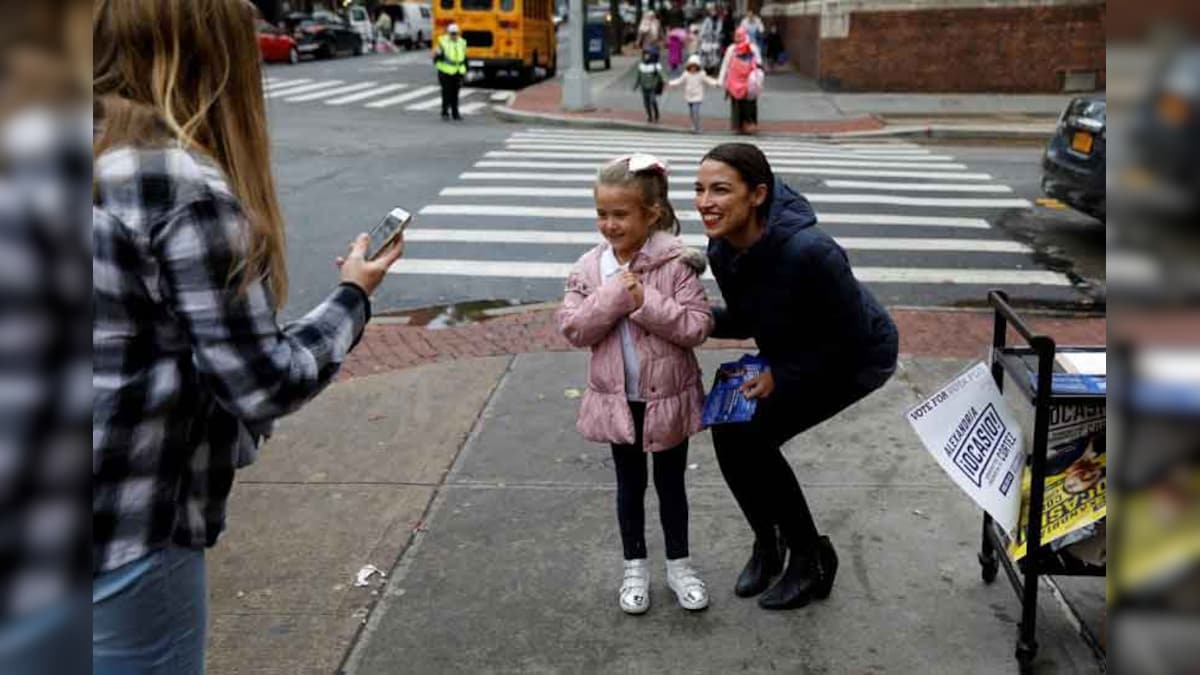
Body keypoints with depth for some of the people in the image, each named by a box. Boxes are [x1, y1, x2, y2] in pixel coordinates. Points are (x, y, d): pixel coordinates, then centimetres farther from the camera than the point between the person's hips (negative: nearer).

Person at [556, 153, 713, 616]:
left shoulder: (675, 264, -15)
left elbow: (697, 326, -19)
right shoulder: (589, 267, -6)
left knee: (670, 483, 16)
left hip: (668, 395, -2)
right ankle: (635, 568, 33)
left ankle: (679, 565, 34)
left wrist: (646, 301, -27)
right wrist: (613, 296, -23)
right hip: (617, 398, 2)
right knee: (630, 485, 17)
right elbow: (573, 329, -11)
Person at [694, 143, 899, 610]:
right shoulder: (722, 250, -14)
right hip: (793, 353, 7)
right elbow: (746, 322, 2)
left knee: (751, 437, -17)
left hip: (858, 359, -7)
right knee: (727, 430, -7)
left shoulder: (808, 251, -37)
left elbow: (852, 337, -26)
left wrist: (782, 377, -22)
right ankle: (768, 544, 17)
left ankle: (811, 558, 4)